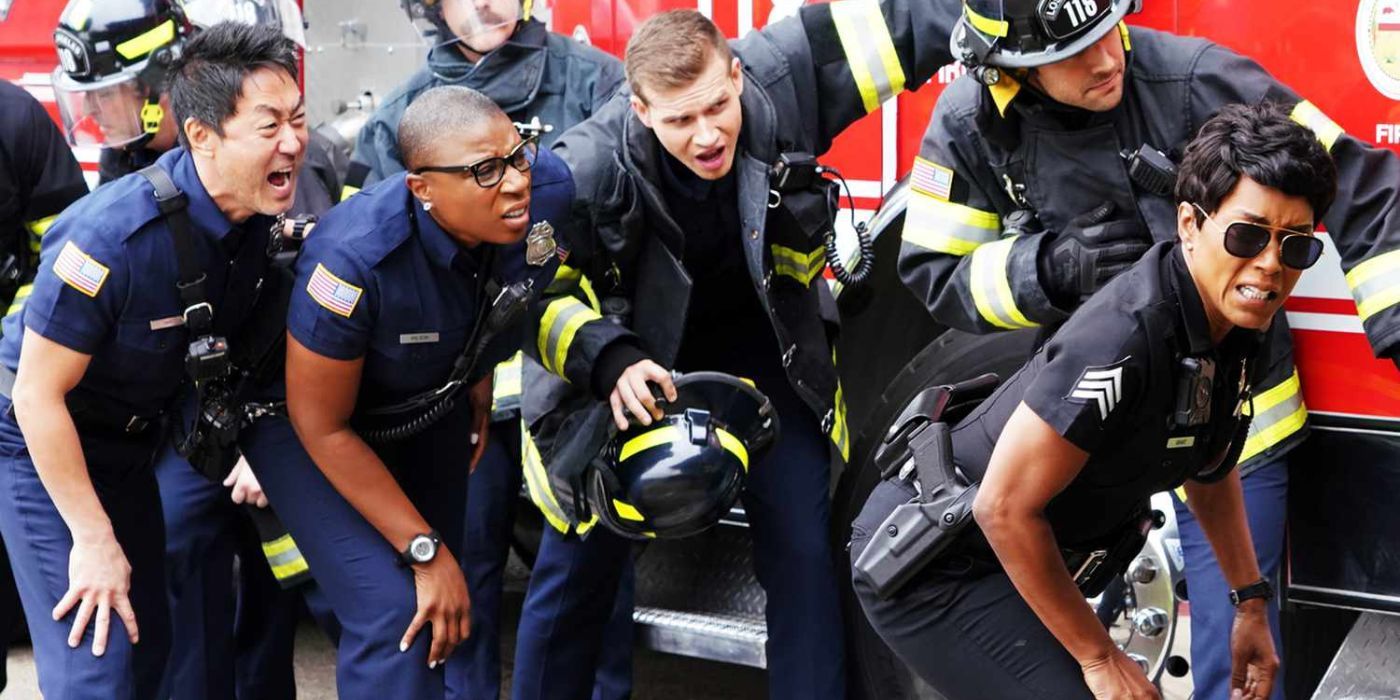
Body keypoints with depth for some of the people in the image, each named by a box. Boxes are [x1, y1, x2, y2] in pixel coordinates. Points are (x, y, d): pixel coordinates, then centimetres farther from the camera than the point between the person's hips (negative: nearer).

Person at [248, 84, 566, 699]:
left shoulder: (547, 193, -26)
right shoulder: (357, 259, -39)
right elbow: (322, 424, -25)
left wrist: (480, 395, 7)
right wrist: (427, 552, -22)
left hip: (430, 409, 5)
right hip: (306, 417, -5)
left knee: (443, 613, 13)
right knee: (393, 615, -18)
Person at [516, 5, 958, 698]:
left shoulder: (783, 77, -25)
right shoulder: (589, 172, -28)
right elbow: (533, 293, -17)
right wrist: (610, 362, -32)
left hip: (762, 338, 2)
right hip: (635, 356, -1)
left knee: (803, 551, -5)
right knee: (580, 563, 3)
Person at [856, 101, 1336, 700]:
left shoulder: (1238, 325, -5)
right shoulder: (1123, 341, -32)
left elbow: (1208, 463, 15)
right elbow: (1005, 508, -29)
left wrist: (1251, 604, 15)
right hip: (932, 564, -10)